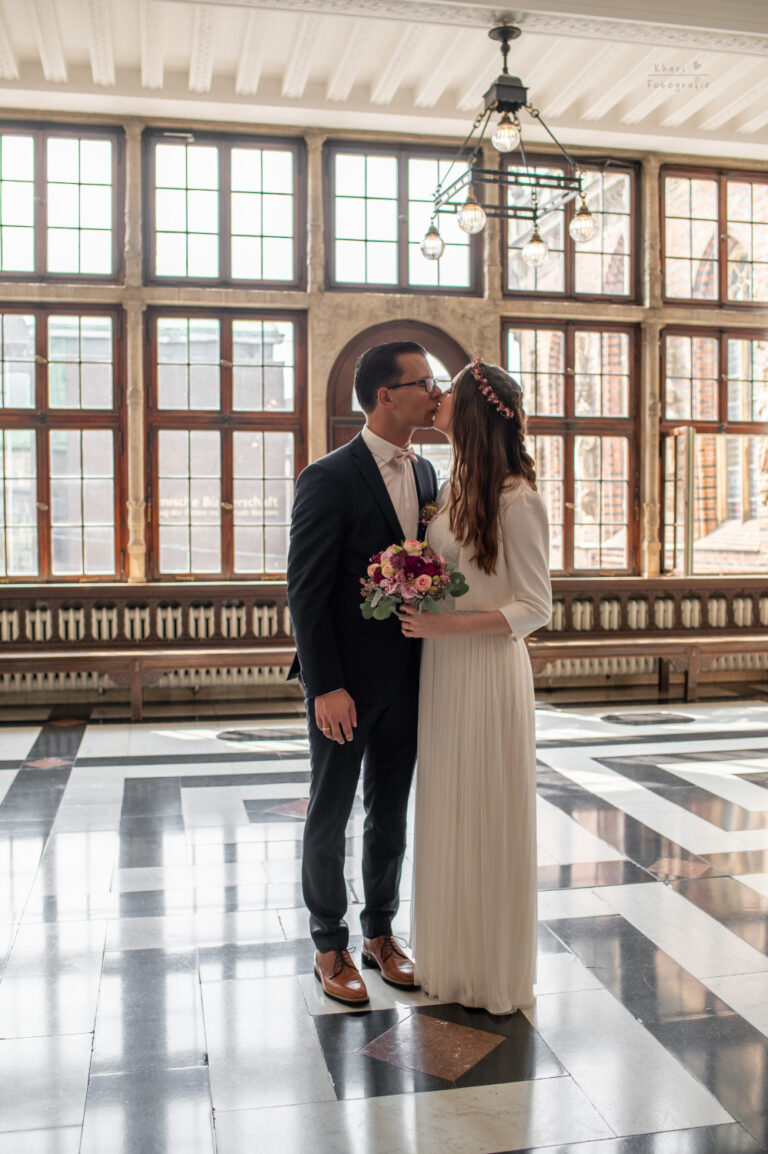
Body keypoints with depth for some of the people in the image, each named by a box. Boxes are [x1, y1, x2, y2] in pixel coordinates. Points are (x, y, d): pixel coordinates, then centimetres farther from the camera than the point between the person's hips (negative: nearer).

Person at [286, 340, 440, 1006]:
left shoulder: (427, 475, 7)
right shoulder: (329, 478, -13)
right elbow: (306, 592, -15)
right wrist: (325, 687, -18)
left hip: (406, 680, 6)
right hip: (346, 684, -6)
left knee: (391, 814, 17)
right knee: (330, 816, 9)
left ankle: (381, 932, 33)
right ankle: (330, 946, 26)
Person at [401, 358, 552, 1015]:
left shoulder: (516, 499, -15)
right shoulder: (454, 486, 8)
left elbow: (536, 608, -14)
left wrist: (448, 624, -22)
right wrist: (418, 604, -1)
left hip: (488, 670, -8)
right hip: (442, 668, 8)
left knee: (487, 816, 5)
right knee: (445, 813, 15)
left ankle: (497, 974, 24)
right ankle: (451, 960, 32)